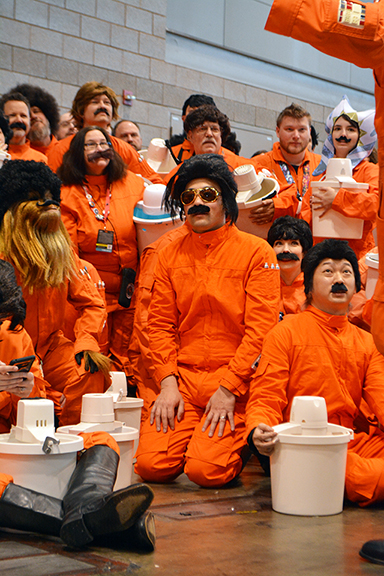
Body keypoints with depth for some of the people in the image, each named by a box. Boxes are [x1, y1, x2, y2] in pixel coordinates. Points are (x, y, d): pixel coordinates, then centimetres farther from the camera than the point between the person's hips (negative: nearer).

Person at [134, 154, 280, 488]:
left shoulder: (257, 253, -2)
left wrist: (229, 388, -13)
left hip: (237, 382, -4)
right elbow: (161, 324, 9)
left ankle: (242, 446, 14)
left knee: (206, 470, -18)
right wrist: (168, 382, -4)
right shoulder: (170, 255, 10)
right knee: (152, 466, -11)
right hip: (183, 378, 4)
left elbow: (261, 328, -8)